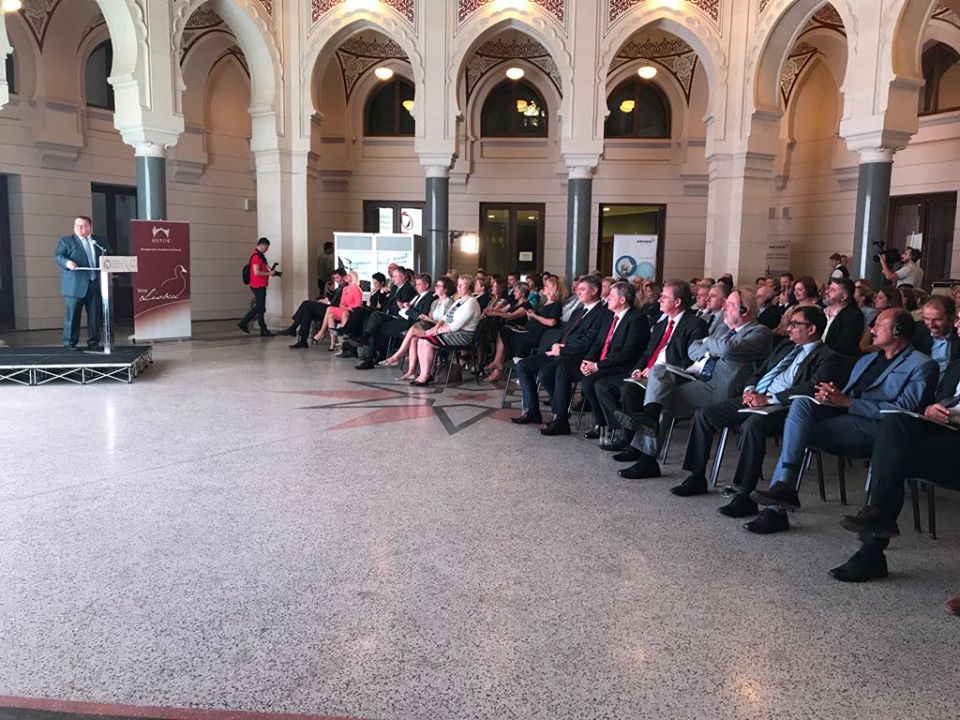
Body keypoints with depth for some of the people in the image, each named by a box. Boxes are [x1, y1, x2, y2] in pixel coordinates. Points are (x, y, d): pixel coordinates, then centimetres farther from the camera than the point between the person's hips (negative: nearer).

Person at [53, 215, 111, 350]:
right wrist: (67, 262, -23)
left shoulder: (100, 242, 18)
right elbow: (57, 256, -2)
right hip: (75, 285, -3)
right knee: (72, 313, -3)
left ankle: (93, 341, 13)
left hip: (96, 284, 3)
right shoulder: (65, 241, 7)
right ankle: (70, 342, 4)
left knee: (95, 315, 5)